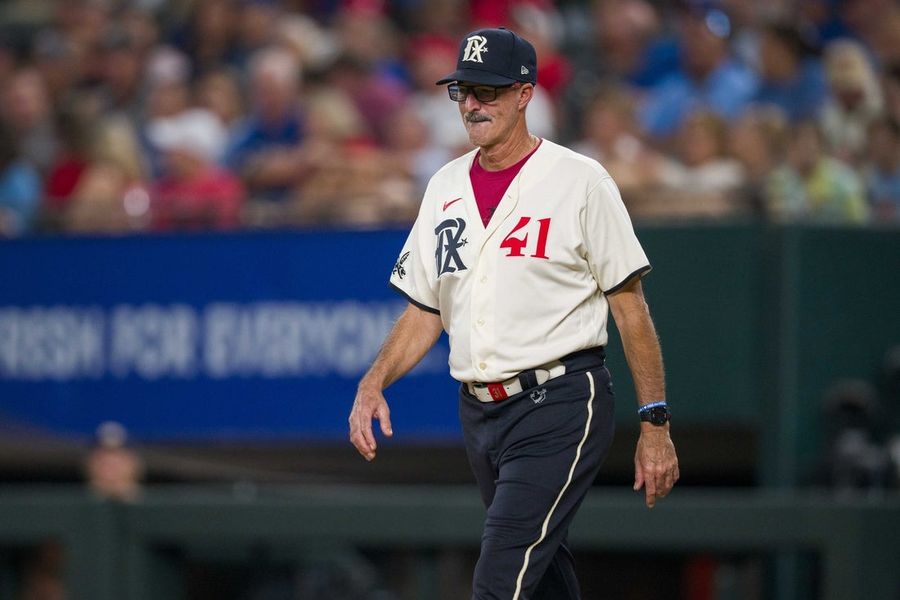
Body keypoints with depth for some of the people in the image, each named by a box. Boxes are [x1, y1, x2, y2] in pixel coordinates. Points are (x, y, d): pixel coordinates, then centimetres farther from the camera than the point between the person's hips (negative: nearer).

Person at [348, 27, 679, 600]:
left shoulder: (580, 181, -5)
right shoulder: (447, 187, 13)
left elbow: (630, 306, -5)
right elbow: (424, 311, 16)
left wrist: (656, 427, -8)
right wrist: (373, 384, -1)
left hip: (559, 407, -7)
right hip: (480, 416, 7)